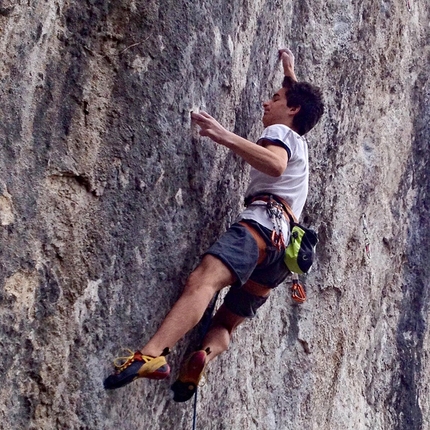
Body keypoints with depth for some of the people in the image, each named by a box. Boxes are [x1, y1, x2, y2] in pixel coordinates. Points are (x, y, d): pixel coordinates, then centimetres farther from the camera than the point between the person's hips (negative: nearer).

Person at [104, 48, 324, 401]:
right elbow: (303, 100, 62)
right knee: (226, 322, 7)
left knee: (203, 279, -33)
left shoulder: (281, 131, 12)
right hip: (283, 244, 10)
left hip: (263, 224, -10)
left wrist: (225, 137, -23)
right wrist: (290, 72, 68)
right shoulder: (300, 143, 37)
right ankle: (204, 356, -25)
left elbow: (275, 164, -16)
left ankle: (152, 354, -55)